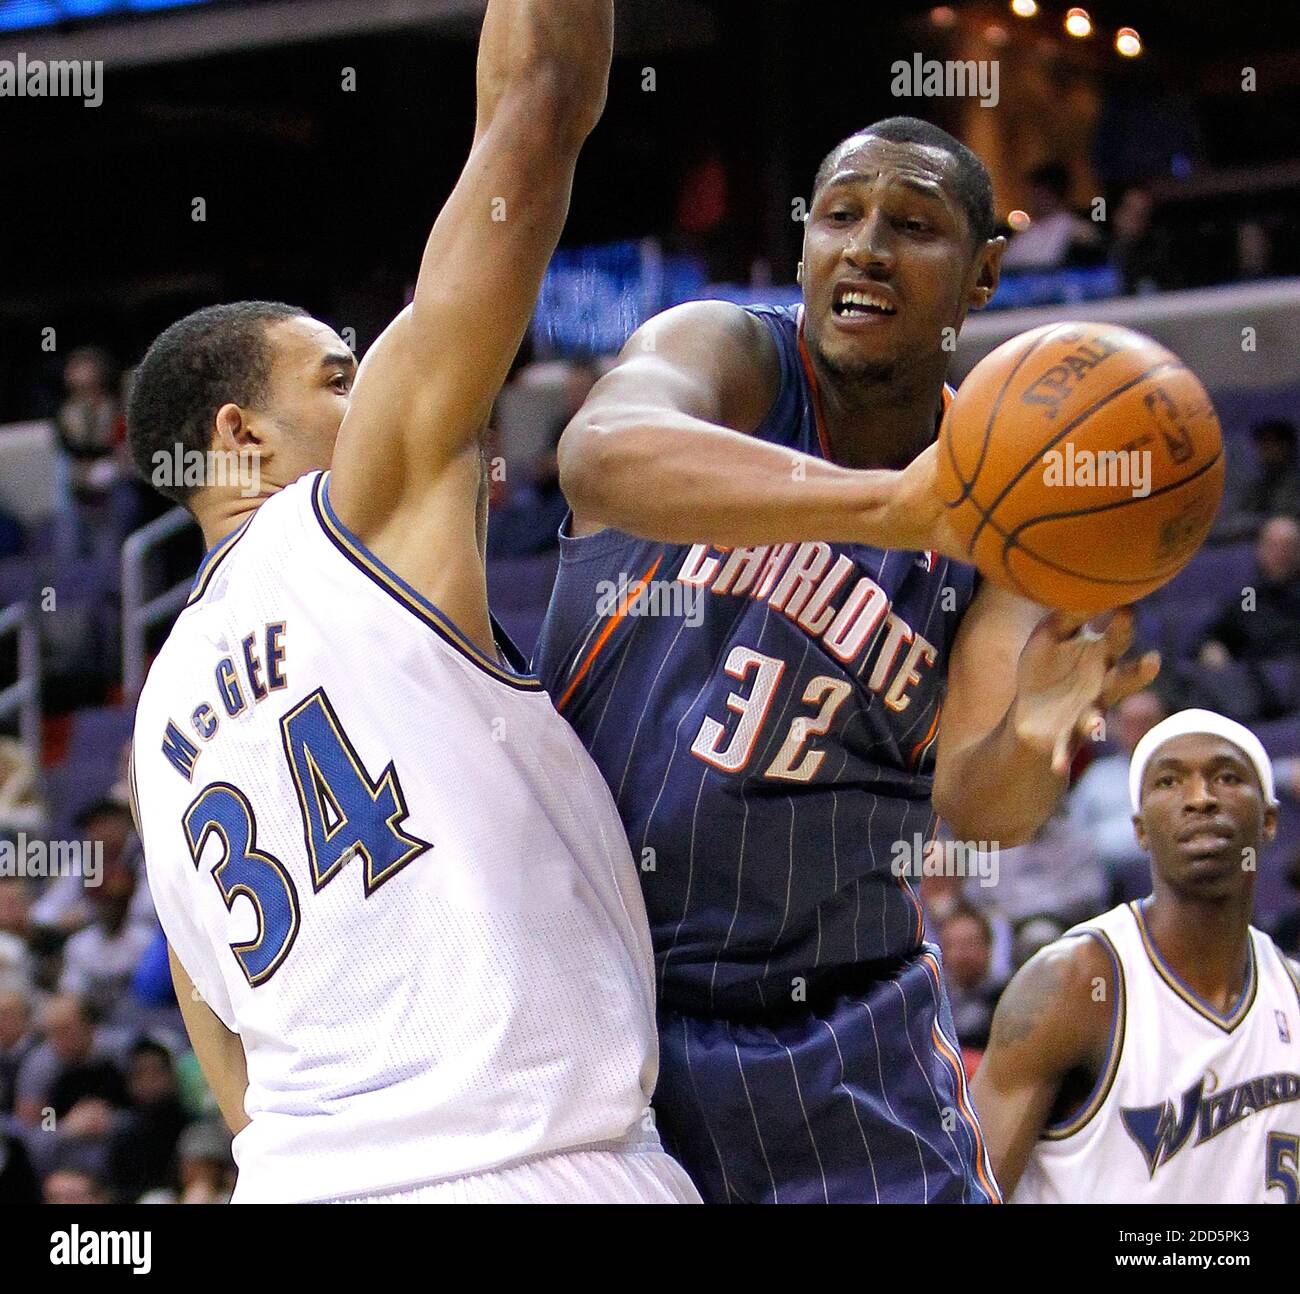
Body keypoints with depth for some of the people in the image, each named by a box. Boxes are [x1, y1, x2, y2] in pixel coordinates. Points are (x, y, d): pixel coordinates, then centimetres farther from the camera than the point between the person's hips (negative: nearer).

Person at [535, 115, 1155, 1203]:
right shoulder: (723, 356, -8)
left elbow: (973, 803, -11)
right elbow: (601, 454, -33)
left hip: (837, 1033, 3)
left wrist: (1031, 743, -36)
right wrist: (889, 504, -49)